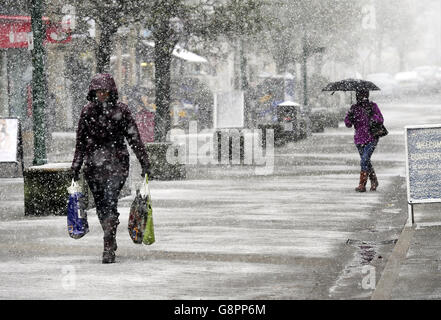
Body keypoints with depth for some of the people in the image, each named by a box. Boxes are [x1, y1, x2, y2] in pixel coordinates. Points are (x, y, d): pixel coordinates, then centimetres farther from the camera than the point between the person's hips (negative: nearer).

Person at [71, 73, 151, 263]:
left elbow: (134, 137, 2)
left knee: (110, 203, -16)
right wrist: (76, 166, 16)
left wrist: (144, 162, 1)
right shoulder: (87, 111, 8)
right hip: (93, 164, 4)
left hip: (116, 163, -4)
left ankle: (109, 248, -18)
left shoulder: (121, 110, -1)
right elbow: (81, 141, 15)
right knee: (100, 205, 10)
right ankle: (111, 242, 28)